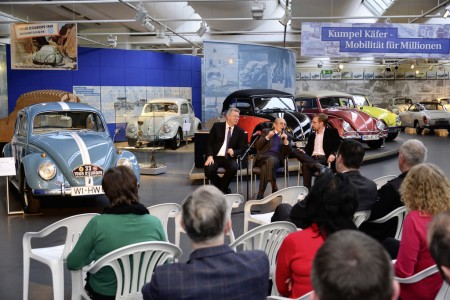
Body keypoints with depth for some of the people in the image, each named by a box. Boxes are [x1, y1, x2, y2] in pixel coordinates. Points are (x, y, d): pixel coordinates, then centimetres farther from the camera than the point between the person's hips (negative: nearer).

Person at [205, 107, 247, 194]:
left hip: (229, 158, 1)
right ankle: (224, 189, -1)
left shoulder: (240, 131, 6)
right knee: (208, 170, -29)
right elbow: (209, 143, 2)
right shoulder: (217, 126, 4)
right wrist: (210, 156, -14)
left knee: (234, 168, -33)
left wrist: (233, 152, -18)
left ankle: (222, 188, -6)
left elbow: (242, 149, 4)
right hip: (215, 157, 0)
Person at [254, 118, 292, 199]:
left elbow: (288, 152, 6)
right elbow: (257, 146, 3)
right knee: (270, 160, -36)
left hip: (277, 159, 1)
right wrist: (267, 137, -9)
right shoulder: (266, 131, 14)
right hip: (263, 157, -1)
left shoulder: (287, 136, 17)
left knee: (271, 161, -35)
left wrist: (286, 141, -8)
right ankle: (274, 189, -31)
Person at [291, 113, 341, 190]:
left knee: (305, 165, -36)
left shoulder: (332, 132, 12)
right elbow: (308, 149, 20)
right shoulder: (312, 136, 29)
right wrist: (303, 151, -5)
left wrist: (333, 154, -19)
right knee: (296, 151, -27)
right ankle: (320, 167, -43)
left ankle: (307, 189, -38)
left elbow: (338, 145, 2)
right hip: (312, 158, 6)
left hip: (324, 158, -6)